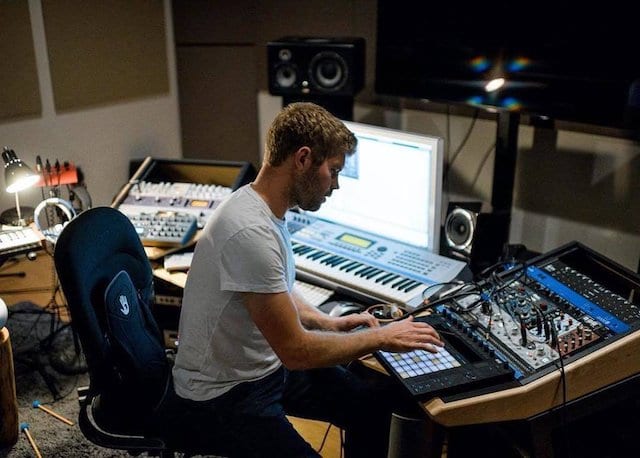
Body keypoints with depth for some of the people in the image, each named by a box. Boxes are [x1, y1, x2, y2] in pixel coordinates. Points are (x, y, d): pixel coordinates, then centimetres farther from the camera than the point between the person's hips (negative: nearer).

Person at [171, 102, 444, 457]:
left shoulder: (269, 210, 0)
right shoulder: (251, 231, -31)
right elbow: (296, 350, -26)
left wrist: (330, 323, 4)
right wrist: (382, 338, -15)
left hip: (269, 364, 9)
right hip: (226, 390, -9)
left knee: (375, 402, 7)